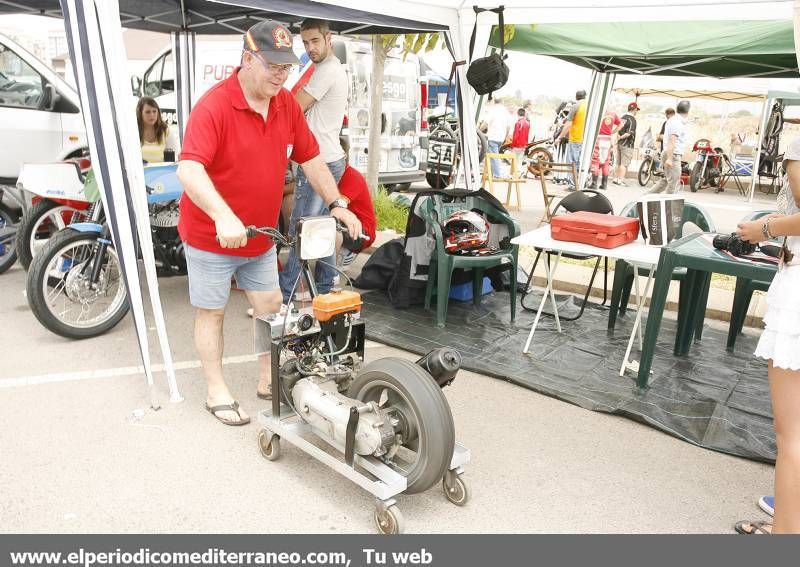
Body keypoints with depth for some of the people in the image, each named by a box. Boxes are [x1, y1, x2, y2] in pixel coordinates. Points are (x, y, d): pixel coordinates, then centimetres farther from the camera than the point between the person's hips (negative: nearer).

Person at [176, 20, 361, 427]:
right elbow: (189, 169, -33)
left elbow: (310, 158, 8)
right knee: (211, 313, 8)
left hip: (261, 236, 7)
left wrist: (336, 204, 0)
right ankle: (217, 392, 23)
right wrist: (224, 216, -46)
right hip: (211, 236, -6)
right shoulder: (213, 106, -21)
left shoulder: (288, 105, 0)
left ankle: (268, 381, 31)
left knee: (271, 308, 13)